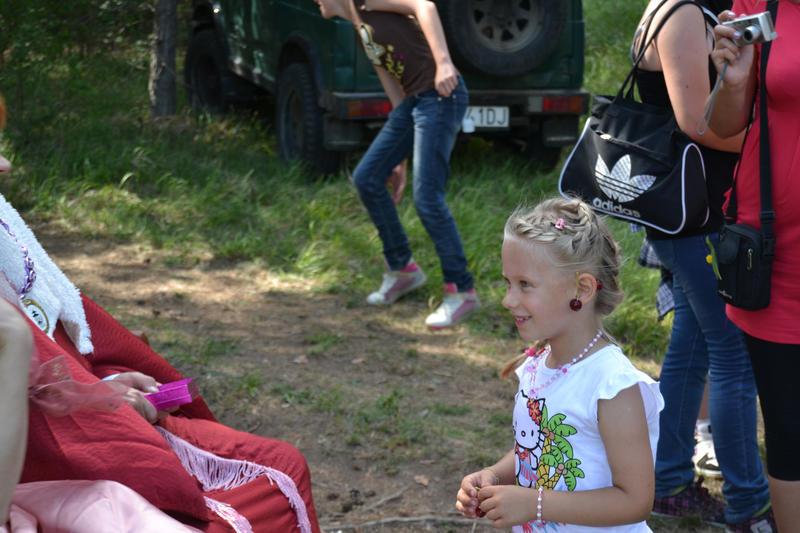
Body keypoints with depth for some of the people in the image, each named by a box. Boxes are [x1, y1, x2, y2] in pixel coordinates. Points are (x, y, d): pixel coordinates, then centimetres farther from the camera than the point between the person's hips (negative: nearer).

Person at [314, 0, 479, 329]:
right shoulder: (362, 31, 23)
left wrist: (443, 61, -29)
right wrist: (399, 160, 23)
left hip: (441, 95, -9)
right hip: (413, 101, 9)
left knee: (427, 197, -11)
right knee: (366, 179, 8)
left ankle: (462, 291, 1)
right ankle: (403, 269, 22)